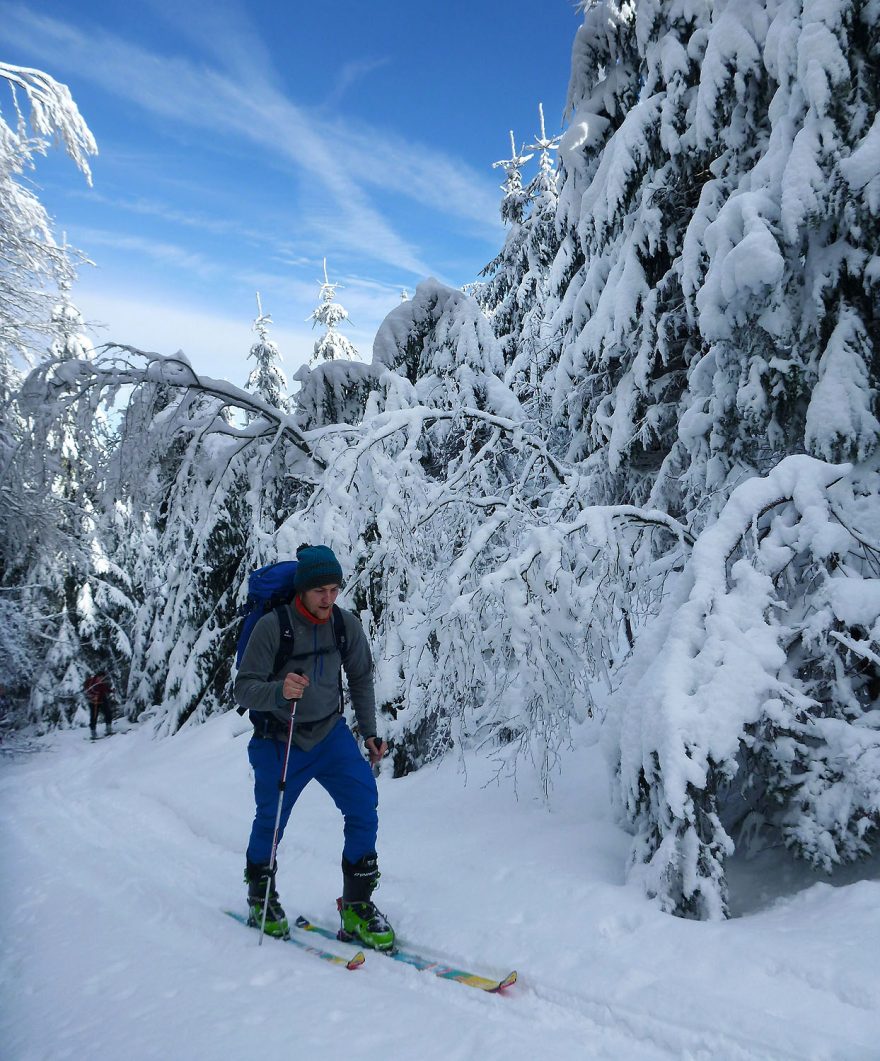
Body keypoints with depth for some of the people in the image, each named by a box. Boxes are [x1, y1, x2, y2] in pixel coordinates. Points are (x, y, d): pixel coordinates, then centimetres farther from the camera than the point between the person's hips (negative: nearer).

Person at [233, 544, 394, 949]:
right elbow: (243, 689, -17)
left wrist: (369, 733, 6)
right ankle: (260, 895, 41)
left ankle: (357, 908, 4)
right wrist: (278, 691, -38)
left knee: (364, 806, -11)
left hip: (331, 734, 3)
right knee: (270, 821, 12)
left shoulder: (347, 625, -9)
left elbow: (362, 679, 7)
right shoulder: (272, 626, -20)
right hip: (280, 742, -2)